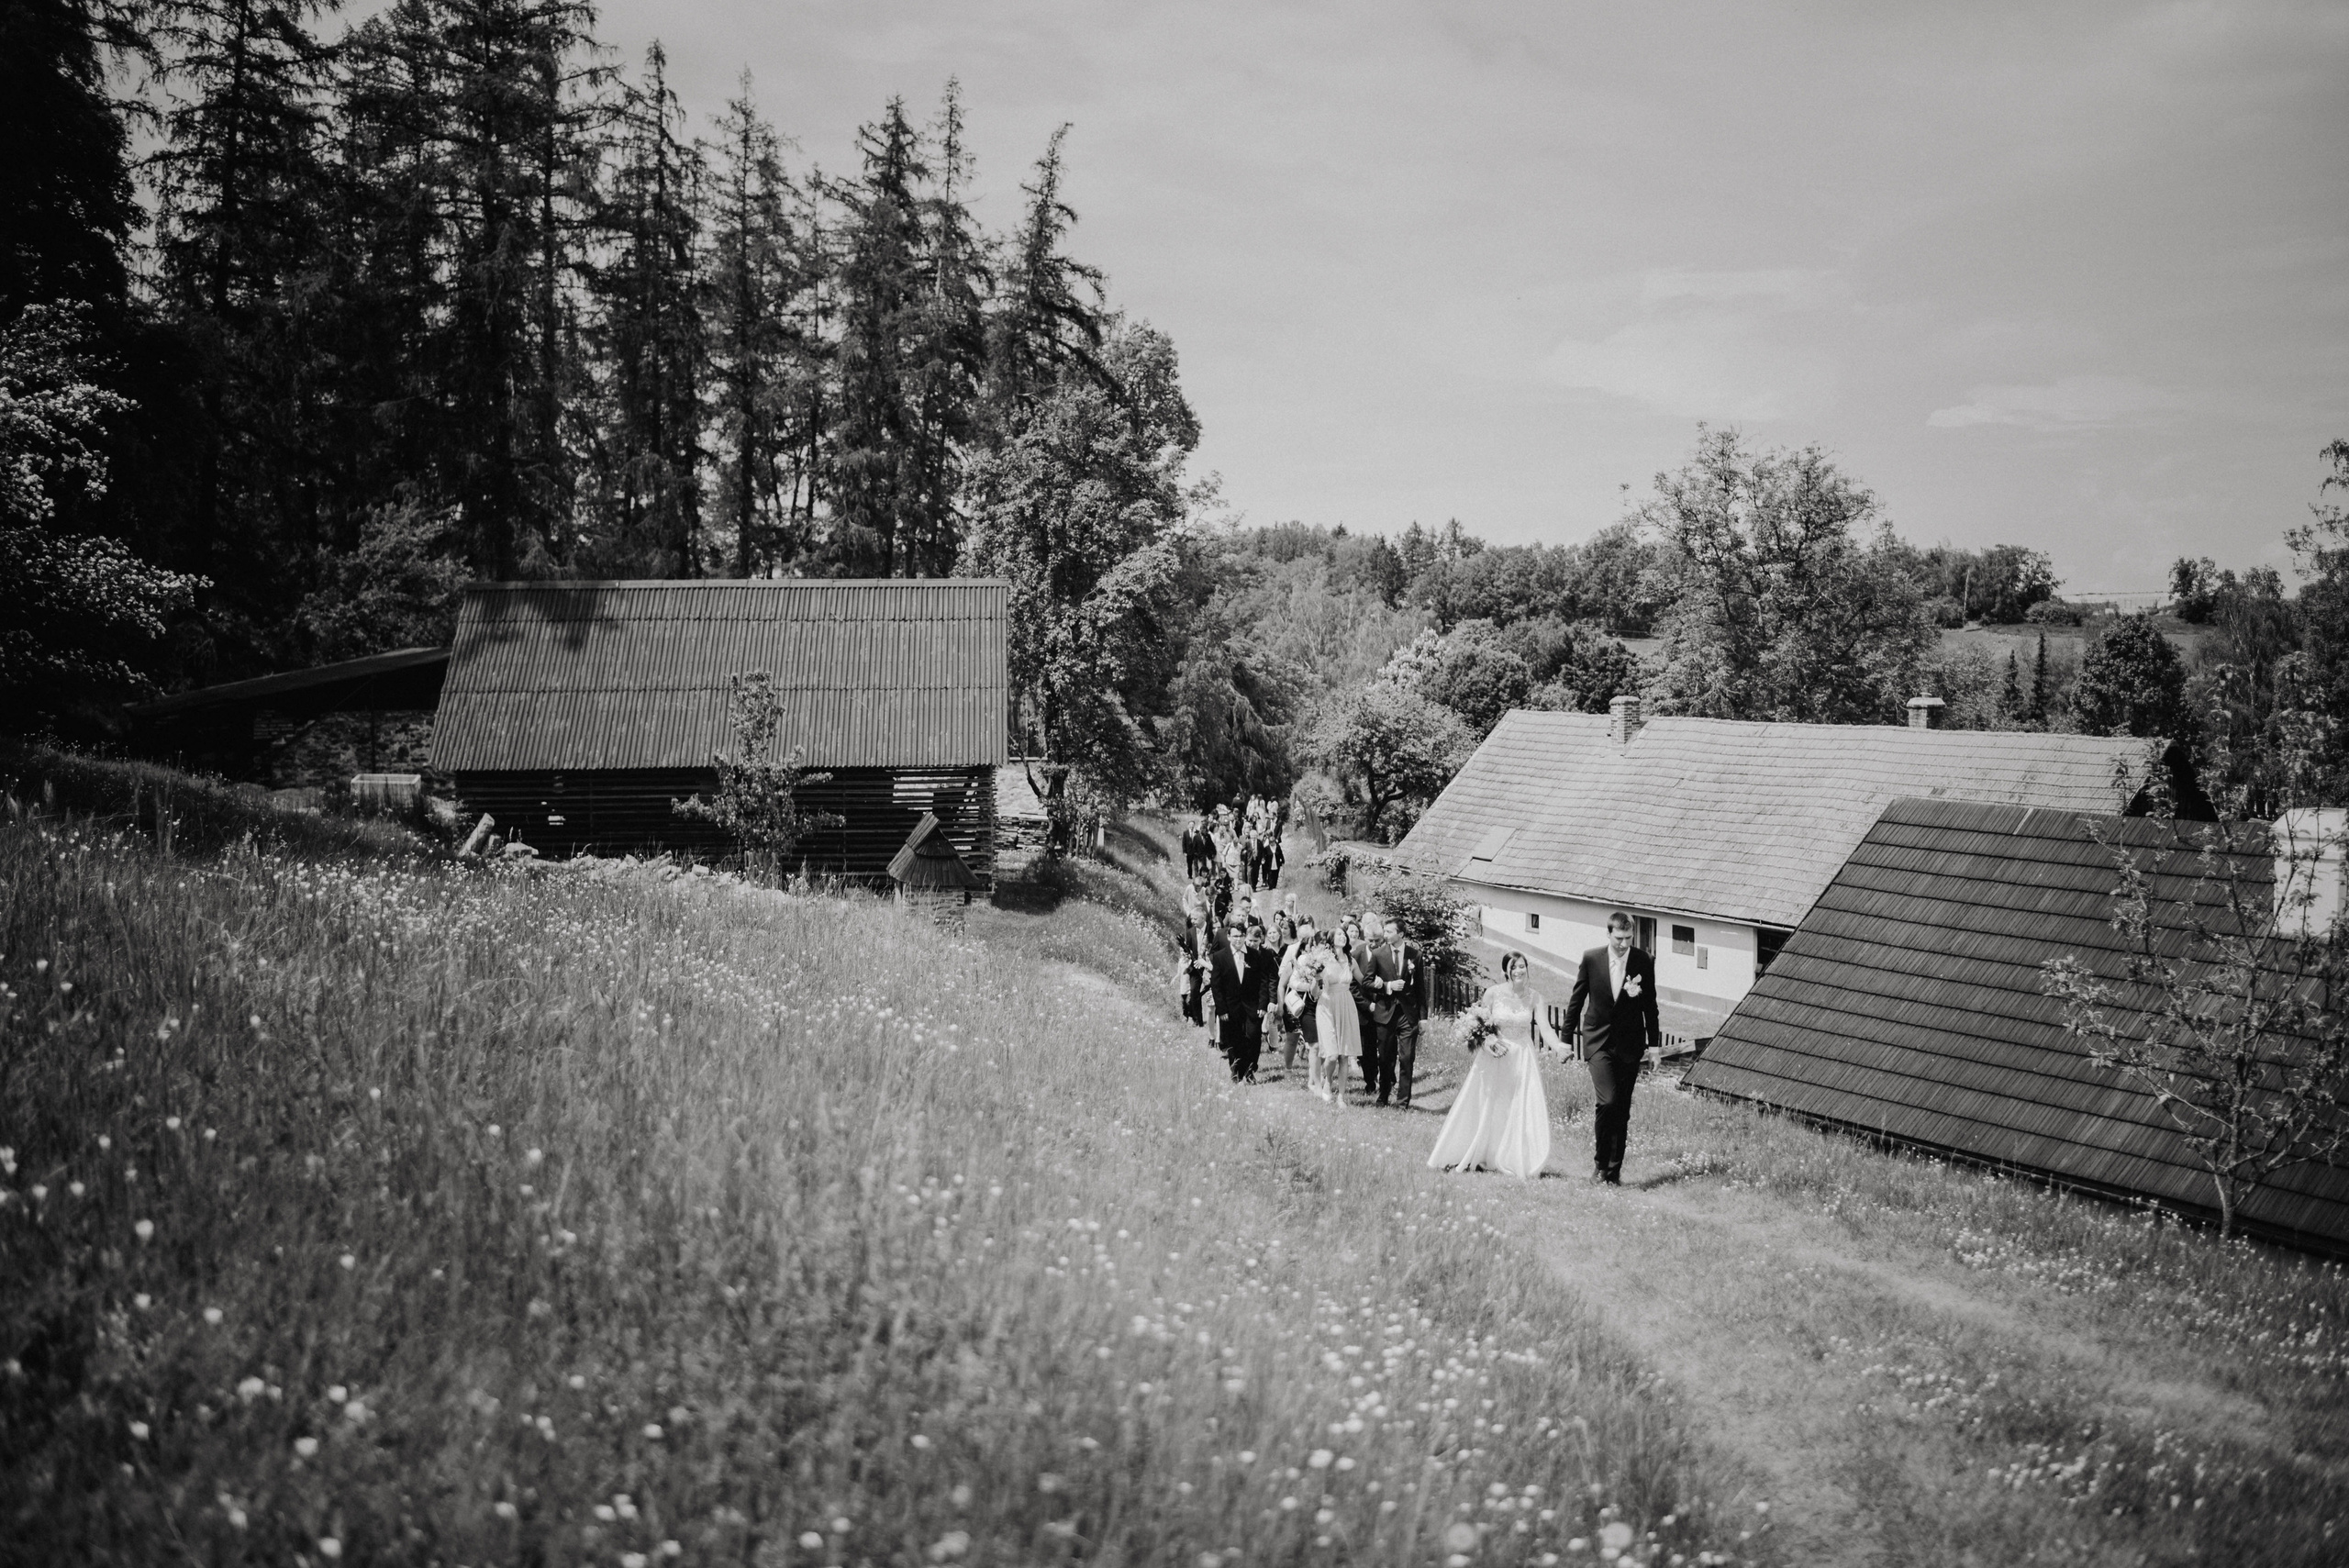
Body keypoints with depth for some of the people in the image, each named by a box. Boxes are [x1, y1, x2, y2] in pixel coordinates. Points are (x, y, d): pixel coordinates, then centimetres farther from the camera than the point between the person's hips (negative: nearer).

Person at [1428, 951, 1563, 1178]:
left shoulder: (1534, 998, -3)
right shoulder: (1494, 993, -5)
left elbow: (1545, 1028, -11)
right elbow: (1477, 1023, 3)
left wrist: (1559, 1048, -28)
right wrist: (1486, 1038, -15)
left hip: (1523, 1060, 1)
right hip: (1494, 1059, -1)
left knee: (1524, 1111, -4)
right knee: (1484, 1110, 7)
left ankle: (1516, 1162, 5)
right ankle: (1471, 1158, 19)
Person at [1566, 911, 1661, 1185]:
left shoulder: (1644, 962, -2)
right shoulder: (1591, 959, -3)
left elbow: (1650, 1005, 7)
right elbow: (1577, 999, 6)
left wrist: (1654, 1044, 8)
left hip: (1629, 1045, 1)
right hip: (1599, 1042, -1)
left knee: (1622, 1111, 5)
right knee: (1607, 1102, -17)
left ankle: (1613, 1172, 14)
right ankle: (1601, 1161, 1)